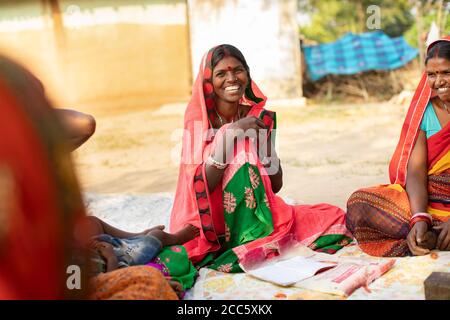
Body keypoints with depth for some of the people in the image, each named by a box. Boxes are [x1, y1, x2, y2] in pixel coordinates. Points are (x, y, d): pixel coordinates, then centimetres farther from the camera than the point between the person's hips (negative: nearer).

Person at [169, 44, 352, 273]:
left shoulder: (260, 118, 2)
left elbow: (276, 186, 3)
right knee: (243, 166, -29)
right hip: (211, 226, -4)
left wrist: (263, 140, -11)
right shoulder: (198, 120, -8)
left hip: (258, 214, 4)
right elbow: (201, 187, -19)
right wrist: (228, 134, -23)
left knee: (335, 218, -7)